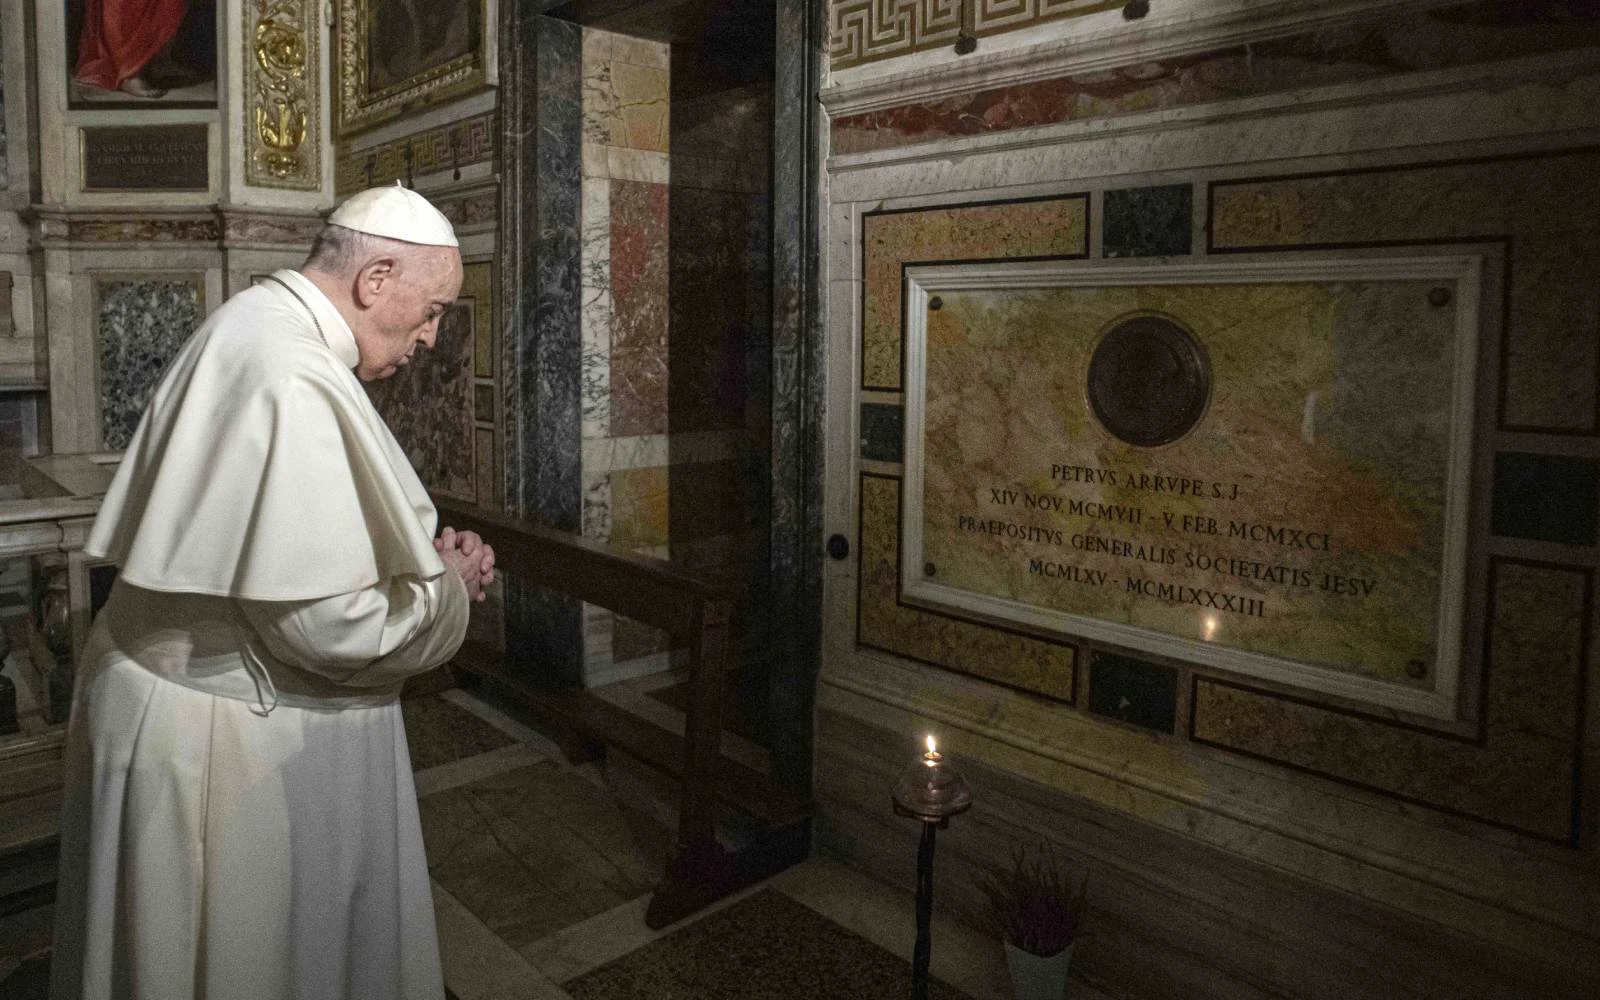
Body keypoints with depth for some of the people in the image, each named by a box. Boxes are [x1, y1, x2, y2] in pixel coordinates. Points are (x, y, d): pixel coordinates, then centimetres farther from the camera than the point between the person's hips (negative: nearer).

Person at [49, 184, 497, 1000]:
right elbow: (324, 622, -29)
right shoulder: (296, 380, -27)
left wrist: (420, 553, 5)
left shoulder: (257, 326, 6)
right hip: (231, 738, -9)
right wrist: (449, 587, -12)